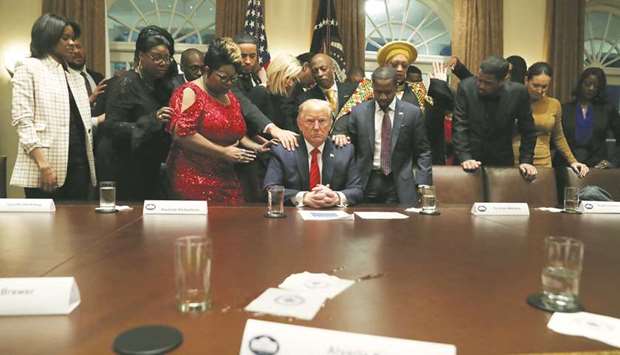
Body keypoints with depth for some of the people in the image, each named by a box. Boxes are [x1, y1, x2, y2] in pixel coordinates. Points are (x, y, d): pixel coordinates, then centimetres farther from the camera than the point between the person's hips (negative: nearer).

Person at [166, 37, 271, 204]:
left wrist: (255, 147, 6)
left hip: (227, 180, 6)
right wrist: (222, 152, -15)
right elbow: (182, 132, -17)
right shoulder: (190, 93, -5)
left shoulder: (231, 98, 17)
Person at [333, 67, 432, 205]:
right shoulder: (358, 112, 4)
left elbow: (423, 152, 3)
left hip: (400, 187, 0)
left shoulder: (412, 113, 1)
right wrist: (341, 136, -9)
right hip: (366, 184, 1)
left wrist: (423, 185, -5)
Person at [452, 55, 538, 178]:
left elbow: (528, 130, 0)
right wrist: (464, 158, -22)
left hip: (503, 161, 1)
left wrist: (525, 161, -5)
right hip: (471, 158, -1)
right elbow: (459, 126, -13)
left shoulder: (518, 92, -11)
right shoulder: (466, 87, -14)